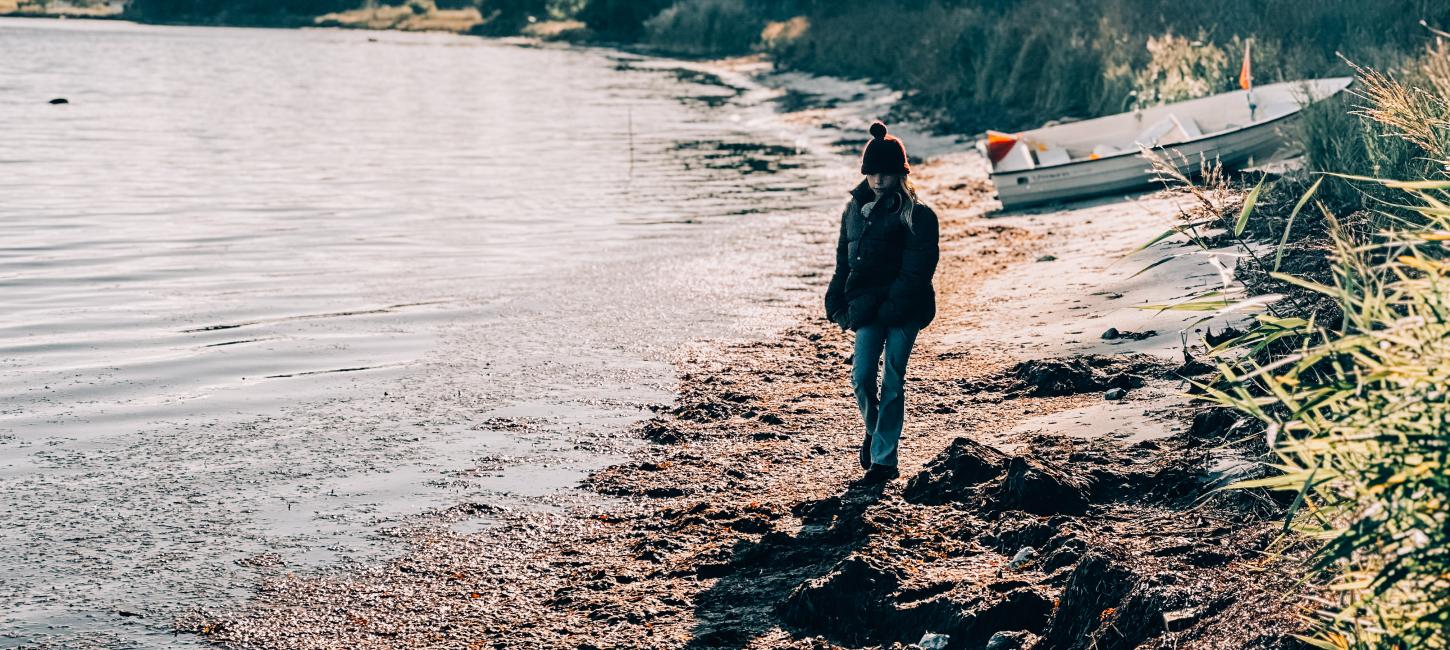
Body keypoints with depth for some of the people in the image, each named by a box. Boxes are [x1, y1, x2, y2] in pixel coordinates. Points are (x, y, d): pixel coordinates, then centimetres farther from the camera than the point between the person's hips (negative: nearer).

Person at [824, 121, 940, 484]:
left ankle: (884, 459, 8)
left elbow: (918, 270, -11)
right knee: (862, 376, -6)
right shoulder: (856, 210, 11)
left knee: (893, 382, 1)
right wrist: (838, 305, 9)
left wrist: (892, 307, -18)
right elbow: (844, 262, 17)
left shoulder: (916, 215, -5)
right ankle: (874, 429, 25)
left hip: (904, 311, -4)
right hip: (868, 307, 4)